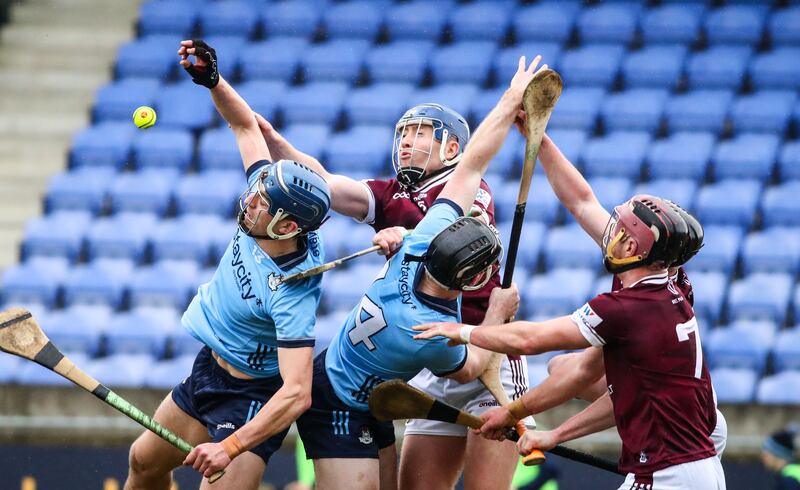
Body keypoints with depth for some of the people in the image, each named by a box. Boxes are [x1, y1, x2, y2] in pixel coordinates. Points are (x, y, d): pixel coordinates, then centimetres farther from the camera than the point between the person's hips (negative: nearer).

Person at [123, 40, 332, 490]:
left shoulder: (291, 295, -36)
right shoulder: (271, 201, -16)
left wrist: (231, 447, -46)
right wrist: (213, 81, -18)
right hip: (209, 369, 9)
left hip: (253, 397, -9)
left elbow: (297, 394, -40)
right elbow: (246, 124, -1)